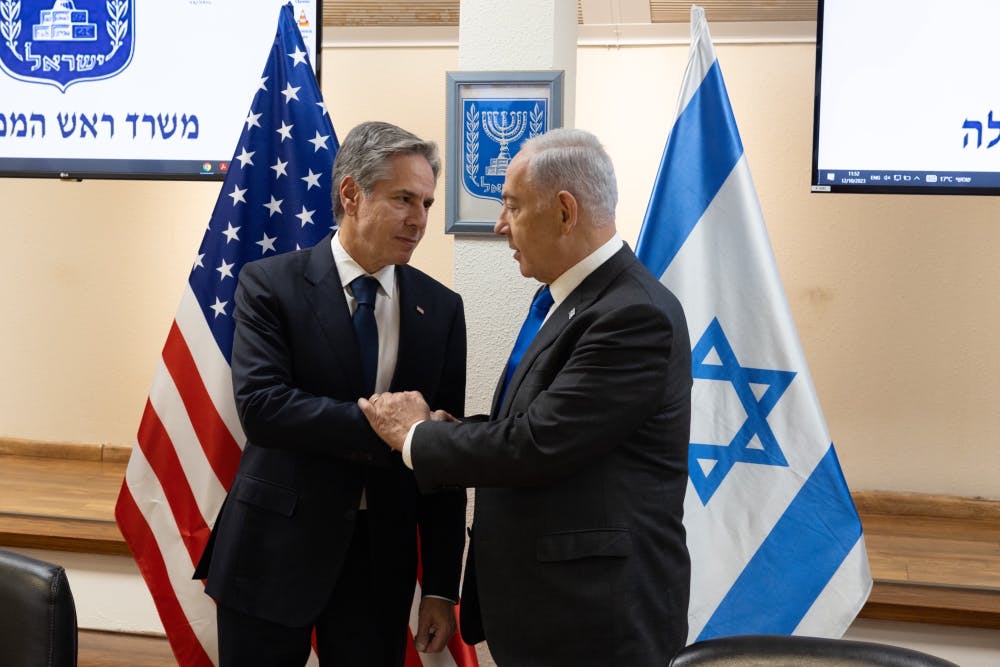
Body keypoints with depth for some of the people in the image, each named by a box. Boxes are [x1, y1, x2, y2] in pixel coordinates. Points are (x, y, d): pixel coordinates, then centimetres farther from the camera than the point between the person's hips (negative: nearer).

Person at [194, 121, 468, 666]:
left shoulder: (440, 308, 2)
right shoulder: (270, 284, -6)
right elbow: (260, 404, -19)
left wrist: (441, 587, 1)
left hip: (382, 558, 3)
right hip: (276, 548, -2)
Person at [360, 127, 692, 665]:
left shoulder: (635, 315, -20)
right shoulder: (578, 299, 10)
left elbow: (538, 443, -23)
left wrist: (416, 435, -10)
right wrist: (453, 434, -3)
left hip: (599, 615, -9)